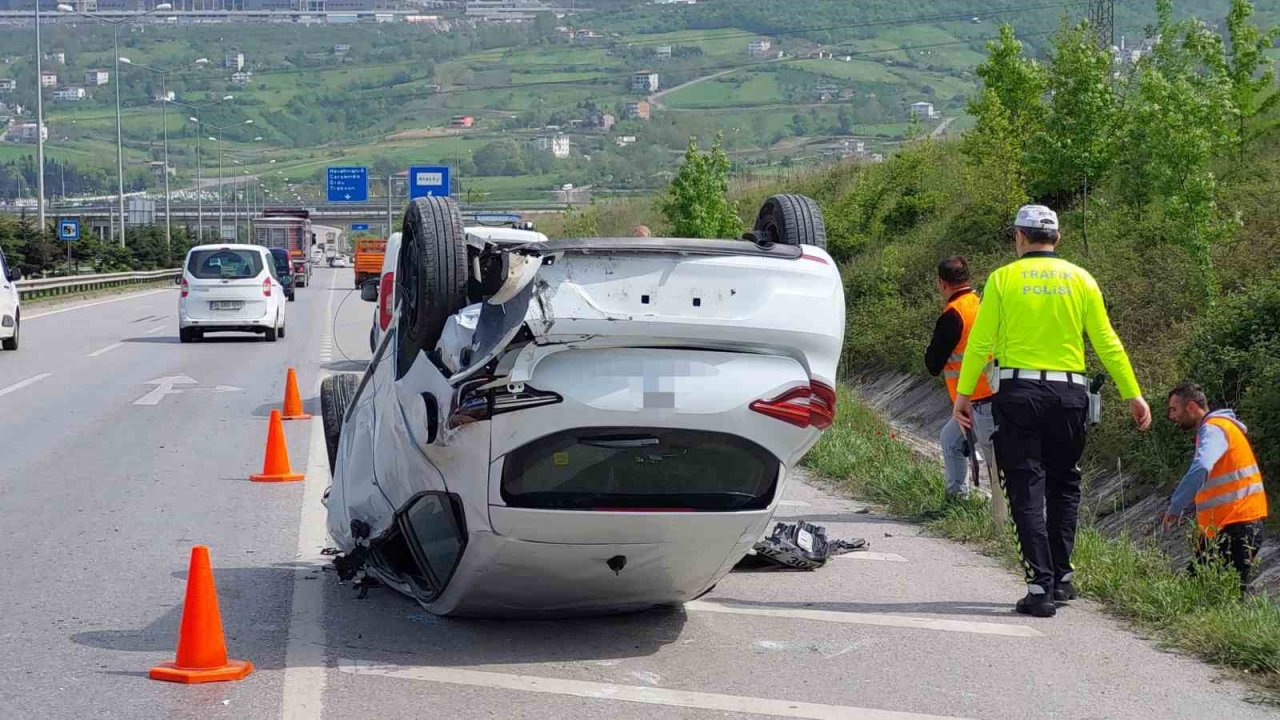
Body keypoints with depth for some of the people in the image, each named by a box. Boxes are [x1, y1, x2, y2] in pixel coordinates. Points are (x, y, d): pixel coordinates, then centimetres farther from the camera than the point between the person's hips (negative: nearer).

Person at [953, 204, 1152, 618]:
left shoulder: (1003, 278, 0)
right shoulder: (1080, 280, 5)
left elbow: (980, 343, -3)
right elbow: (1108, 343, 5)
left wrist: (964, 394, 3)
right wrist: (1133, 395, 10)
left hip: (1018, 393, -2)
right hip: (1069, 393, 2)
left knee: (1027, 490, 0)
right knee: (1063, 485, 18)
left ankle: (1040, 587, -6)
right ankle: (1061, 578, 19)